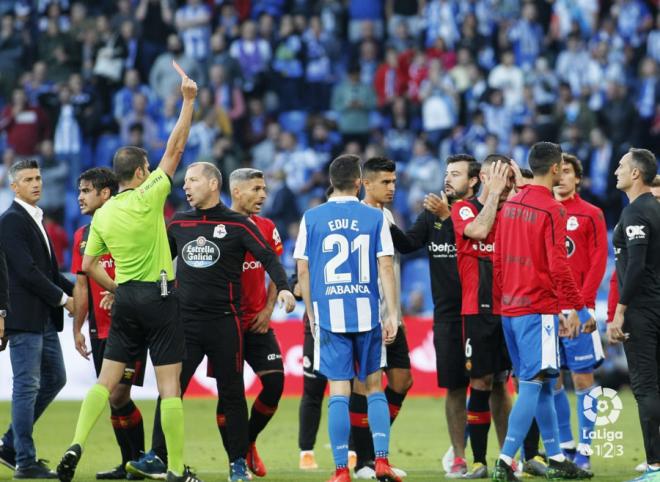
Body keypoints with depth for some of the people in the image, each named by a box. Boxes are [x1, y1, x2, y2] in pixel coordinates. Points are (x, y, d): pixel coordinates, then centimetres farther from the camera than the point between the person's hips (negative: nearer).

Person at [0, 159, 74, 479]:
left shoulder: (35, 219, 17)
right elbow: (27, 271, -19)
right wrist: (62, 298, -12)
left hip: (44, 319, 10)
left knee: (54, 379, 14)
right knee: (27, 386, -5)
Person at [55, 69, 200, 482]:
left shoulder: (103, 214, 6)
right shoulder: (148, 198, -9)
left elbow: (88, 265, 9)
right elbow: (175, 149, -7)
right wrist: (188, 101, -2)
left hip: (125, 298, 5)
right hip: (158, 295, -5)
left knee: (107, 380, 9)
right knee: (169, 385, -3)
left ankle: (77, 446, -7)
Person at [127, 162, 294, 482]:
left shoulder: (237, 225, -2)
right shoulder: (178, 224, 11)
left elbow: (268, 257, -7)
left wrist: (283, 287, -24)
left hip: (225, 323, -3)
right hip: (185, 321, 3)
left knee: (232, 393, 4)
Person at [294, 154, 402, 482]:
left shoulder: (312, 218, 3)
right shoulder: (375, 217, 2)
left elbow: (303, 271, 4)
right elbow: (386, 268, -1)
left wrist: (311, 316, 14)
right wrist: (392, 315, 1)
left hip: (330, 315, 0)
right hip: (367, 314, 0)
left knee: (339, 392, 0)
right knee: (374, 387, 12)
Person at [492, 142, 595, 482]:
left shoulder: (510, 205, 11)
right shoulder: (552, 211, -12)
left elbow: (498, 259, 14)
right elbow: (558, 267, -16)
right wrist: (578, 309, -11)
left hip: (510, 307, 8)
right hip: (539, 309, -8)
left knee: (542, 384, 14)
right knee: (533, 384, -9)